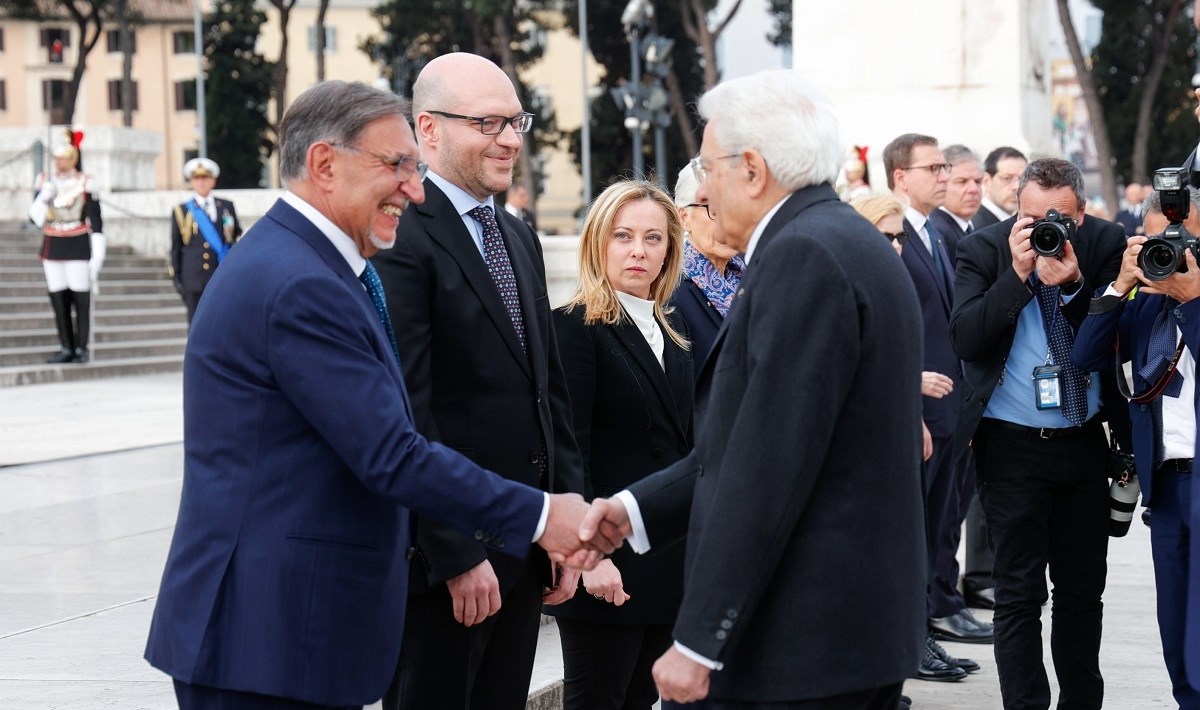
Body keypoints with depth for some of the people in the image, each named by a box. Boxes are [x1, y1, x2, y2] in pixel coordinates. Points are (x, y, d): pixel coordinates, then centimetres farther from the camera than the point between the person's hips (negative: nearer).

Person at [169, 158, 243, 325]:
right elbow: (175, 248, 8)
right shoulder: (181, 212, 8)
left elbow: (238, 235, 17)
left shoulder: (227, 207, 13)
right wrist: (176, 278, 2)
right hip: (195, 280, -1)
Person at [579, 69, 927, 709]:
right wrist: (636, 508, 9)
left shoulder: (803, 255, -16)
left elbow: (769, 466, -21)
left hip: (805, 643, -10)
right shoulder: (851, 243, 15)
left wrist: (698, 642, -19)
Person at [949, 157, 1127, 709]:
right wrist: (1018, 273, -24)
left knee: (1083, 589, 12)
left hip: (1084, 437, 3)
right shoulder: (984, 249, -7)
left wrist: (1073, 285, -21)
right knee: (1019, 592, 0)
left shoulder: (1106, 244, -2)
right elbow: (965, 339, -16)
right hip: (1013, 442, -2)